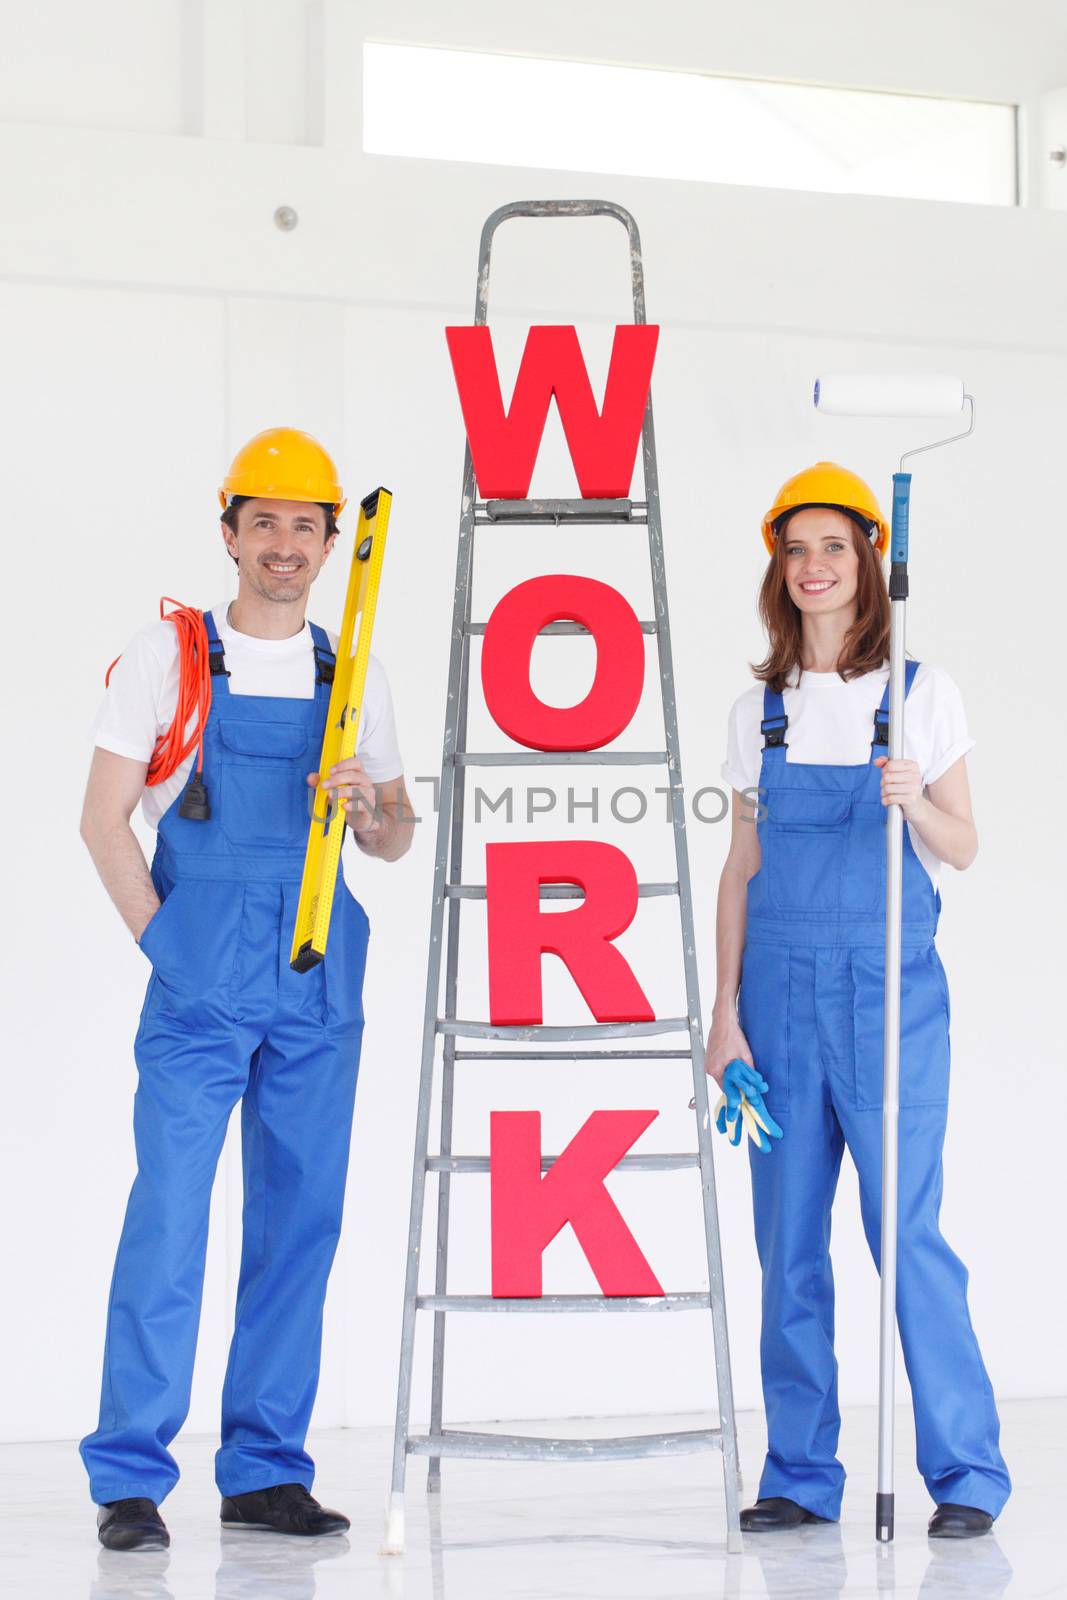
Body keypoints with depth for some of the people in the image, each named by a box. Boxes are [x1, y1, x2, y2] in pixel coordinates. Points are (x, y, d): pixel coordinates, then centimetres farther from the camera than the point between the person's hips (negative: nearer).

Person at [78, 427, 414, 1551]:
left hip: (321, 989, 4)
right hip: (201, 984, -4)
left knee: (300, 1224, 6)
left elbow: (395, 843, 15)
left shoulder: (357, 677, 12)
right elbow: (104, 819, 0)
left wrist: (369, 805, -7)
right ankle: (130, 1479, -2)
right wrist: (166, 948, -6)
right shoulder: (168, 656, 1)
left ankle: (265, 1471, 15)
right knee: (168, 1217, -8)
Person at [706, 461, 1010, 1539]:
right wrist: (725, 1008, 4)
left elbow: (962, 850, 2)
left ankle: (966, 1471, -1)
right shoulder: (759, 710, 10)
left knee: (907, 1228, -8)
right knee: (789, 1238, 4)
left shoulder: (922, 692, 2)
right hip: (781, 986, 3)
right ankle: (801, 1477, 11)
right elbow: (742, 867, 11)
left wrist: (913, 803, -19)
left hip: (890, 984, -3)